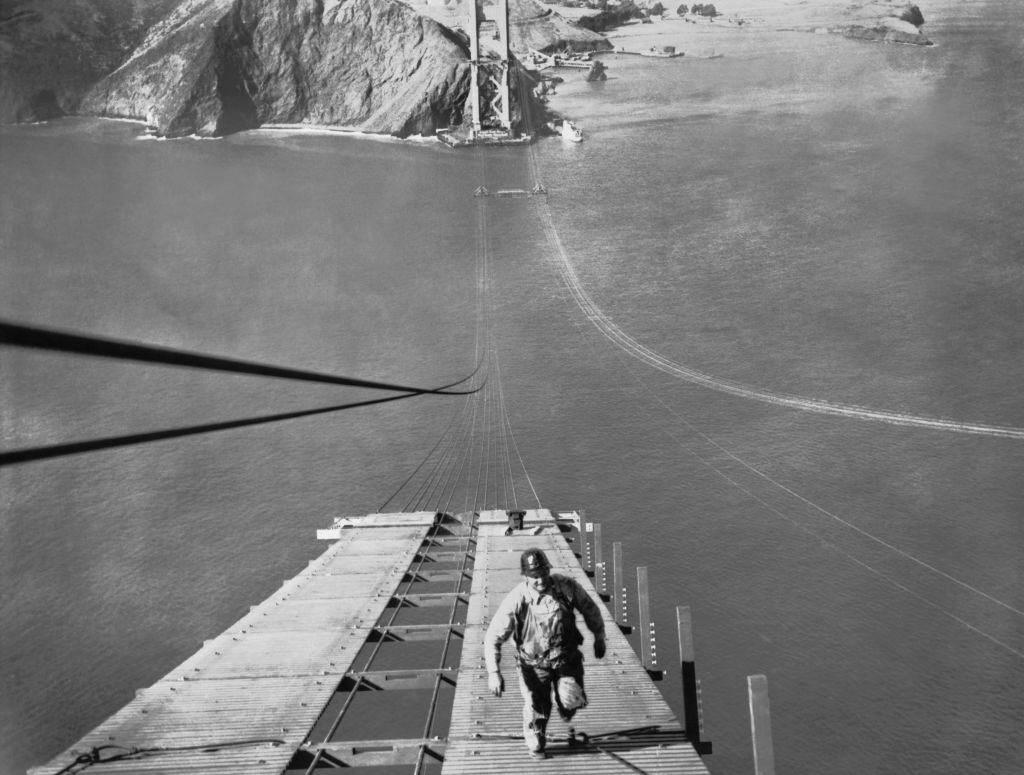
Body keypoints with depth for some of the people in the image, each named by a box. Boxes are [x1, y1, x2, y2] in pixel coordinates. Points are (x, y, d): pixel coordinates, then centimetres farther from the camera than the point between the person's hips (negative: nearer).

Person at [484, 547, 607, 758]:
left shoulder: (567, 586, -17)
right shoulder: (516, 600, -23)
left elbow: (590, 609, 3)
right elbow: (493, 638, -18)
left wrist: (599, 637, 12)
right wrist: (494, 673, -25)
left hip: (566, 657, 2)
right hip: (533, 663, -1)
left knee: (572, 701, -10)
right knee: (536, 708, -2)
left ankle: (566, 716, 29)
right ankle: (536, 746, 31)